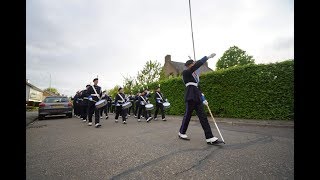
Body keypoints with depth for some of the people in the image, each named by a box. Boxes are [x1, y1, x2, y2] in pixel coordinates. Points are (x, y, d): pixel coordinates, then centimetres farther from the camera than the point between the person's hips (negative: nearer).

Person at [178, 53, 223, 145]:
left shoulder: (195, 75, 21)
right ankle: (181, 133, 24)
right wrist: (207, 57, -12)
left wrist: (203, 99, 16)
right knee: (187, 115, 3)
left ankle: (210, 138, 3)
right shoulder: (185, 72, -1)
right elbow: (197, 65, -14)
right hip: (190, 97, -7)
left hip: (197, 97, 7)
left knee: (203, 117, 1)